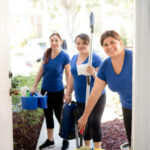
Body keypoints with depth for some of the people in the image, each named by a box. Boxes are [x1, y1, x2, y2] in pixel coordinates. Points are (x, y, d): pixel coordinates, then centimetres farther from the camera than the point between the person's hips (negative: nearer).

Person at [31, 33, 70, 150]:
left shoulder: (64, 56, -13)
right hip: (45, 90, 5)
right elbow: (41, 71, 8)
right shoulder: (46, 54, 1)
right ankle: (50, 141, 30)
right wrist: (34, 86, 6)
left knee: (59, 116, 5)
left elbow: (68, 75, -10)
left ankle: (65, 140, 25)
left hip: (57, 92, -5)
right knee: (48, 115, 15)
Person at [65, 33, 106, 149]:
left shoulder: (95, 58, -10)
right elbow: (72, 77, 19)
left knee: (94, 122, -17)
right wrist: (68, 93, 16)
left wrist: (93, 73, -32)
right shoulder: (74, 58, 10)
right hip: (80, 99, 6)